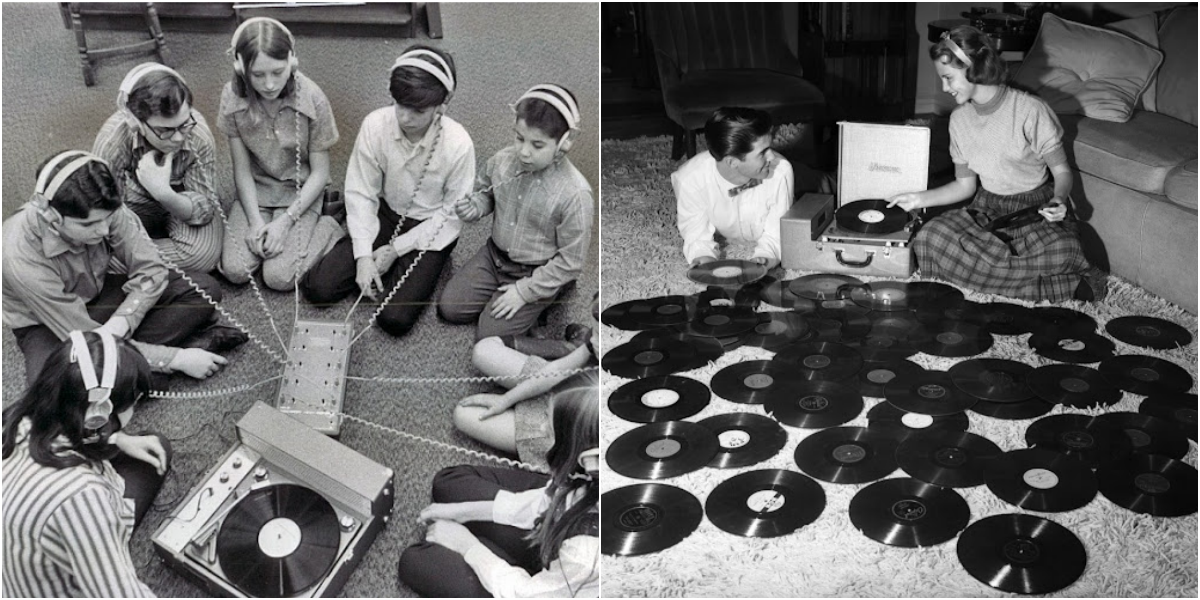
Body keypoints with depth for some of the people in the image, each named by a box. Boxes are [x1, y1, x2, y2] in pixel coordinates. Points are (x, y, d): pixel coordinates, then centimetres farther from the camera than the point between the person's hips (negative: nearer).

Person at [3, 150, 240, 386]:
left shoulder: (103, 210, -27)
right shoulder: (22, 260, -35)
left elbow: (150, 269, -14)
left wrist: (118, 325, -30)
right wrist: (177, 359, -30)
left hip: (99, 293, 5)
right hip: (46, 325, -5)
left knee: (203, 289, -14)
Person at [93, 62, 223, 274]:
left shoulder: (199, 136, -29)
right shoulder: (112, 141, -30)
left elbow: (204, 208, -25)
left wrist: (165, 195, -43)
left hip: (181, 206, 0)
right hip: (131, 209, 0)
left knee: (205, 251, -31)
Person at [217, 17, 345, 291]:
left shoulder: (312, 99, -20)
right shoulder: (232, 97, -14)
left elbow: (319, 172, -11)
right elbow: (242, 169, -6)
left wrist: (286, 221, -19)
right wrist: (255, 220, -17)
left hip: (299, 191, -2)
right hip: (256, 189, 3)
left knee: (279, 277, -18)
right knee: (234, 270, -17)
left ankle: (329, 228, 4)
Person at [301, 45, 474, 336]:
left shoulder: (458, 145, -25)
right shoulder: (375, 126, -18)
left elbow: (453, 214, -13)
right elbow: (360, 193, -9)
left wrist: (396, 249, -14)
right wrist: (363, 256, -17)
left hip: (431, 231, -3)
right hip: (387, 216, 3)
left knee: (395, 318, -18)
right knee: (317, 287, -9)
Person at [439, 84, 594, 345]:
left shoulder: (575, 193, -29)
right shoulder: (502, 160, -14)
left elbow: (571, 261, -20)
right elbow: (485, 191, 11)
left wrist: (525, 290, -18)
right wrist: (474, 207, -13)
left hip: (536, 274, -5)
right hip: (494, 255, 6)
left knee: (489, 338, -9)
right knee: (449, 307, 3)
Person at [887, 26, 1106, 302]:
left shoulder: (1029, 109, -14)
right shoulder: (959, 119, 4)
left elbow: (1061, 170, -7)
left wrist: (1059, 200, -27)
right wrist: (920, 199, 1)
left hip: (1036, 207, -6)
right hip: (987, 209, 6)